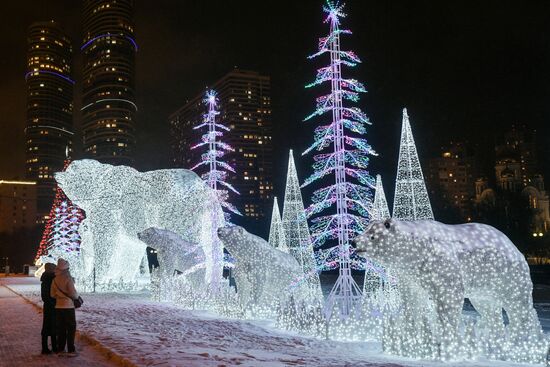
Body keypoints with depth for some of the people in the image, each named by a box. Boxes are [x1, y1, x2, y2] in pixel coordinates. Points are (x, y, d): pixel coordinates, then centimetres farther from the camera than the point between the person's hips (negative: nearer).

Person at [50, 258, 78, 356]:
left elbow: (53, 295, 8)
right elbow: (73, 293, -18)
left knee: (60, 329, 14)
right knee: (71, 329, 1)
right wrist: (76, 296, 3)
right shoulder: (68, 279, -16)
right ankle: (71, 350, 1)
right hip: (68, 307, -6)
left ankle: (60, 349, 19)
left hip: (58, 307, 6)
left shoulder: (55, 280, 3)